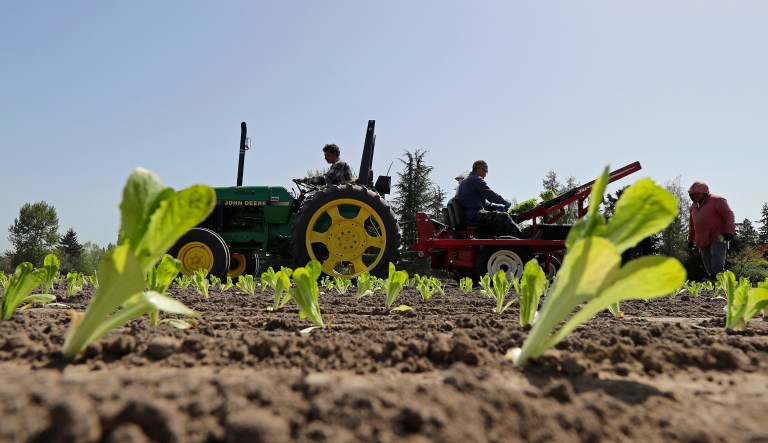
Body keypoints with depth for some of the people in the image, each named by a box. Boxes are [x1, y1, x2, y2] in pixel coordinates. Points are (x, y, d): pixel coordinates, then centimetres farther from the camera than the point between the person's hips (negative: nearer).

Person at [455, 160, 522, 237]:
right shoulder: (476, 179, -5)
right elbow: (491, 195, -11)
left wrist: (499, 207, 14)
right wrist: (506, 202, 5)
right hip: (474, 214, -11)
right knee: (503, 217, -16)